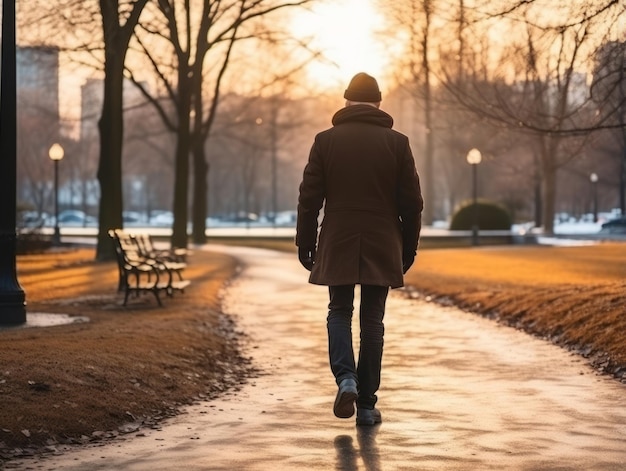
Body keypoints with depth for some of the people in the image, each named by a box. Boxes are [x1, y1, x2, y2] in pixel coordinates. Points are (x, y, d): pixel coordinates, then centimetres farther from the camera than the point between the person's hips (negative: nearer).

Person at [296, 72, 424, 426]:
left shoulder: (326, 141, -1)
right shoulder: (397, 143, 0)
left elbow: (310, 198, 0)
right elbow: (412, 202, 2)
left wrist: (306, 243, 8)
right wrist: (408, 249, 11)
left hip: (337, 245, 0)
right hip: (382, 247, 0)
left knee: (339, 312, 13)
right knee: (372, 320, 7)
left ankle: (345, 377, -11)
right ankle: (367, 405, 8)